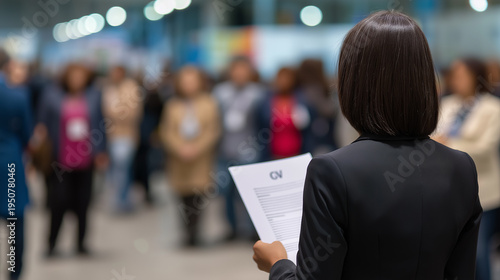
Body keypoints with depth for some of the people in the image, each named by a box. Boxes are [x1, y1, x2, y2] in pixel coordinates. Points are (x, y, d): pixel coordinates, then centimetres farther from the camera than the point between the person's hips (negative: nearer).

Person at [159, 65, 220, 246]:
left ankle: (193, 234, -9)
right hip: (179, 160, 2)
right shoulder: (173, 105, 11)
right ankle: (190, 234, 11)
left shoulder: (209, 103, 5)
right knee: (185, 197, 2)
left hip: (201, 159, -2)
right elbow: (167, 131, 4)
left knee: (198, 196, -12)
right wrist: (180, 148, -13)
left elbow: (213, 130, -2)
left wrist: (196, 148, -15)